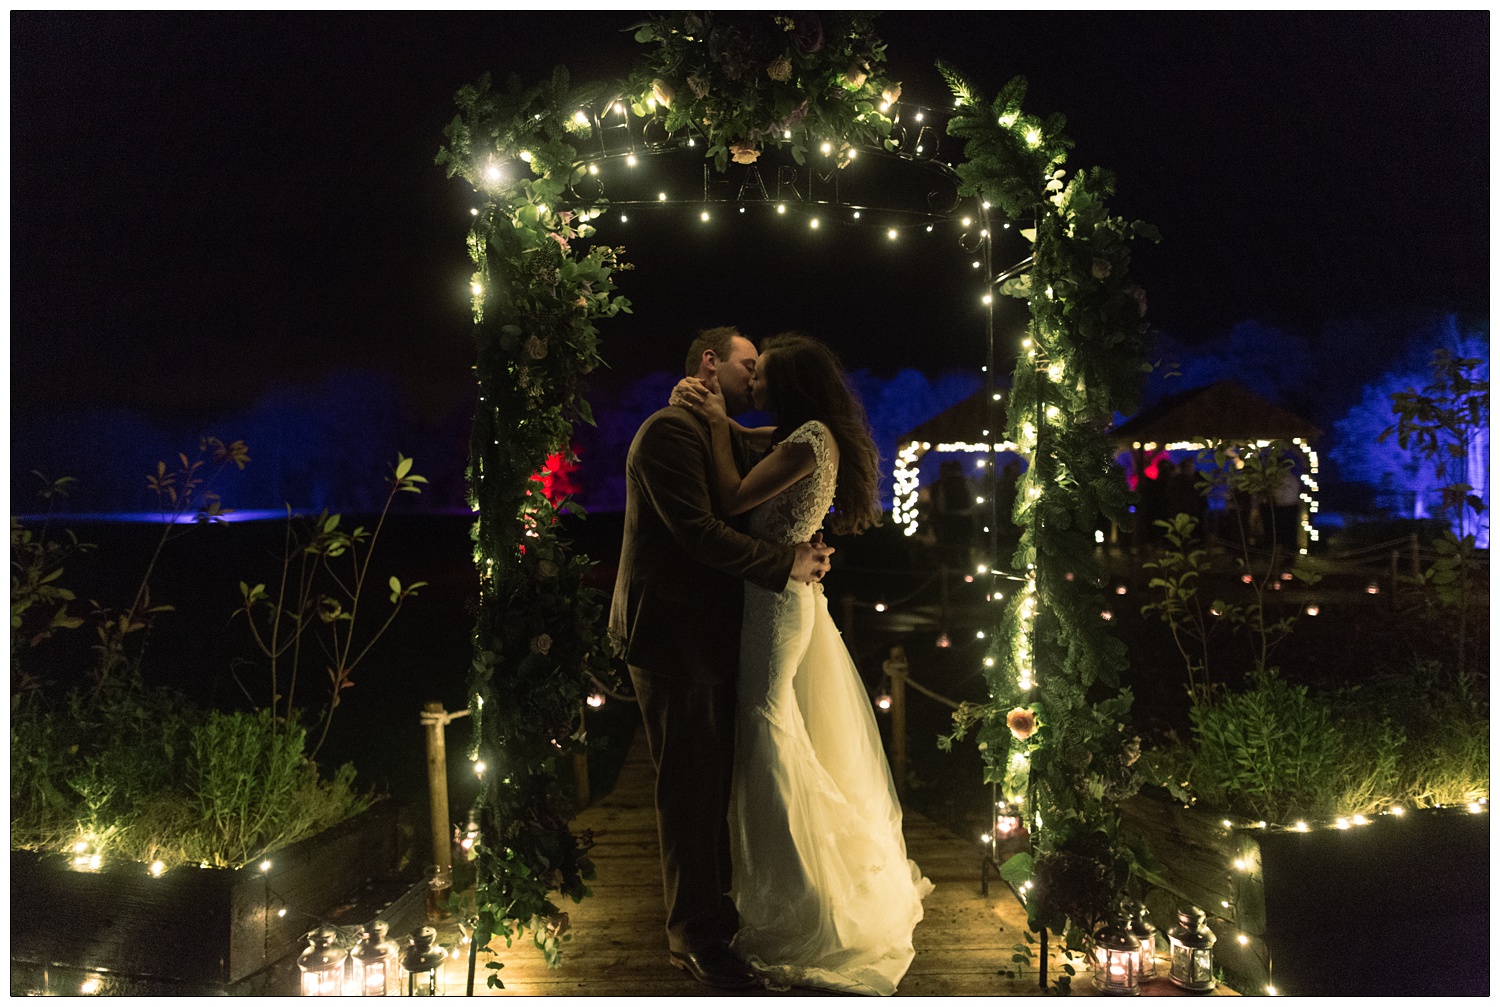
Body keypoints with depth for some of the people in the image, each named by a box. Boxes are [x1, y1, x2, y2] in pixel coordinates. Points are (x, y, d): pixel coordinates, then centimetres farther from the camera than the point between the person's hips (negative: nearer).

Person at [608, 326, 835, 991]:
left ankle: (708, 907, 33)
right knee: (690, 789, 1)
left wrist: (804, 550, 2)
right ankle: (696, 938, 16)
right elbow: (698, 531, -23)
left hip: (706, 634, 10)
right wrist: (785, 564, -18)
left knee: (711, 781, 17)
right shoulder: (671, 429, -14)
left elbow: (740, 516, 18)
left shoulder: (720, 434, 19)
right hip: (673, 634, -10)